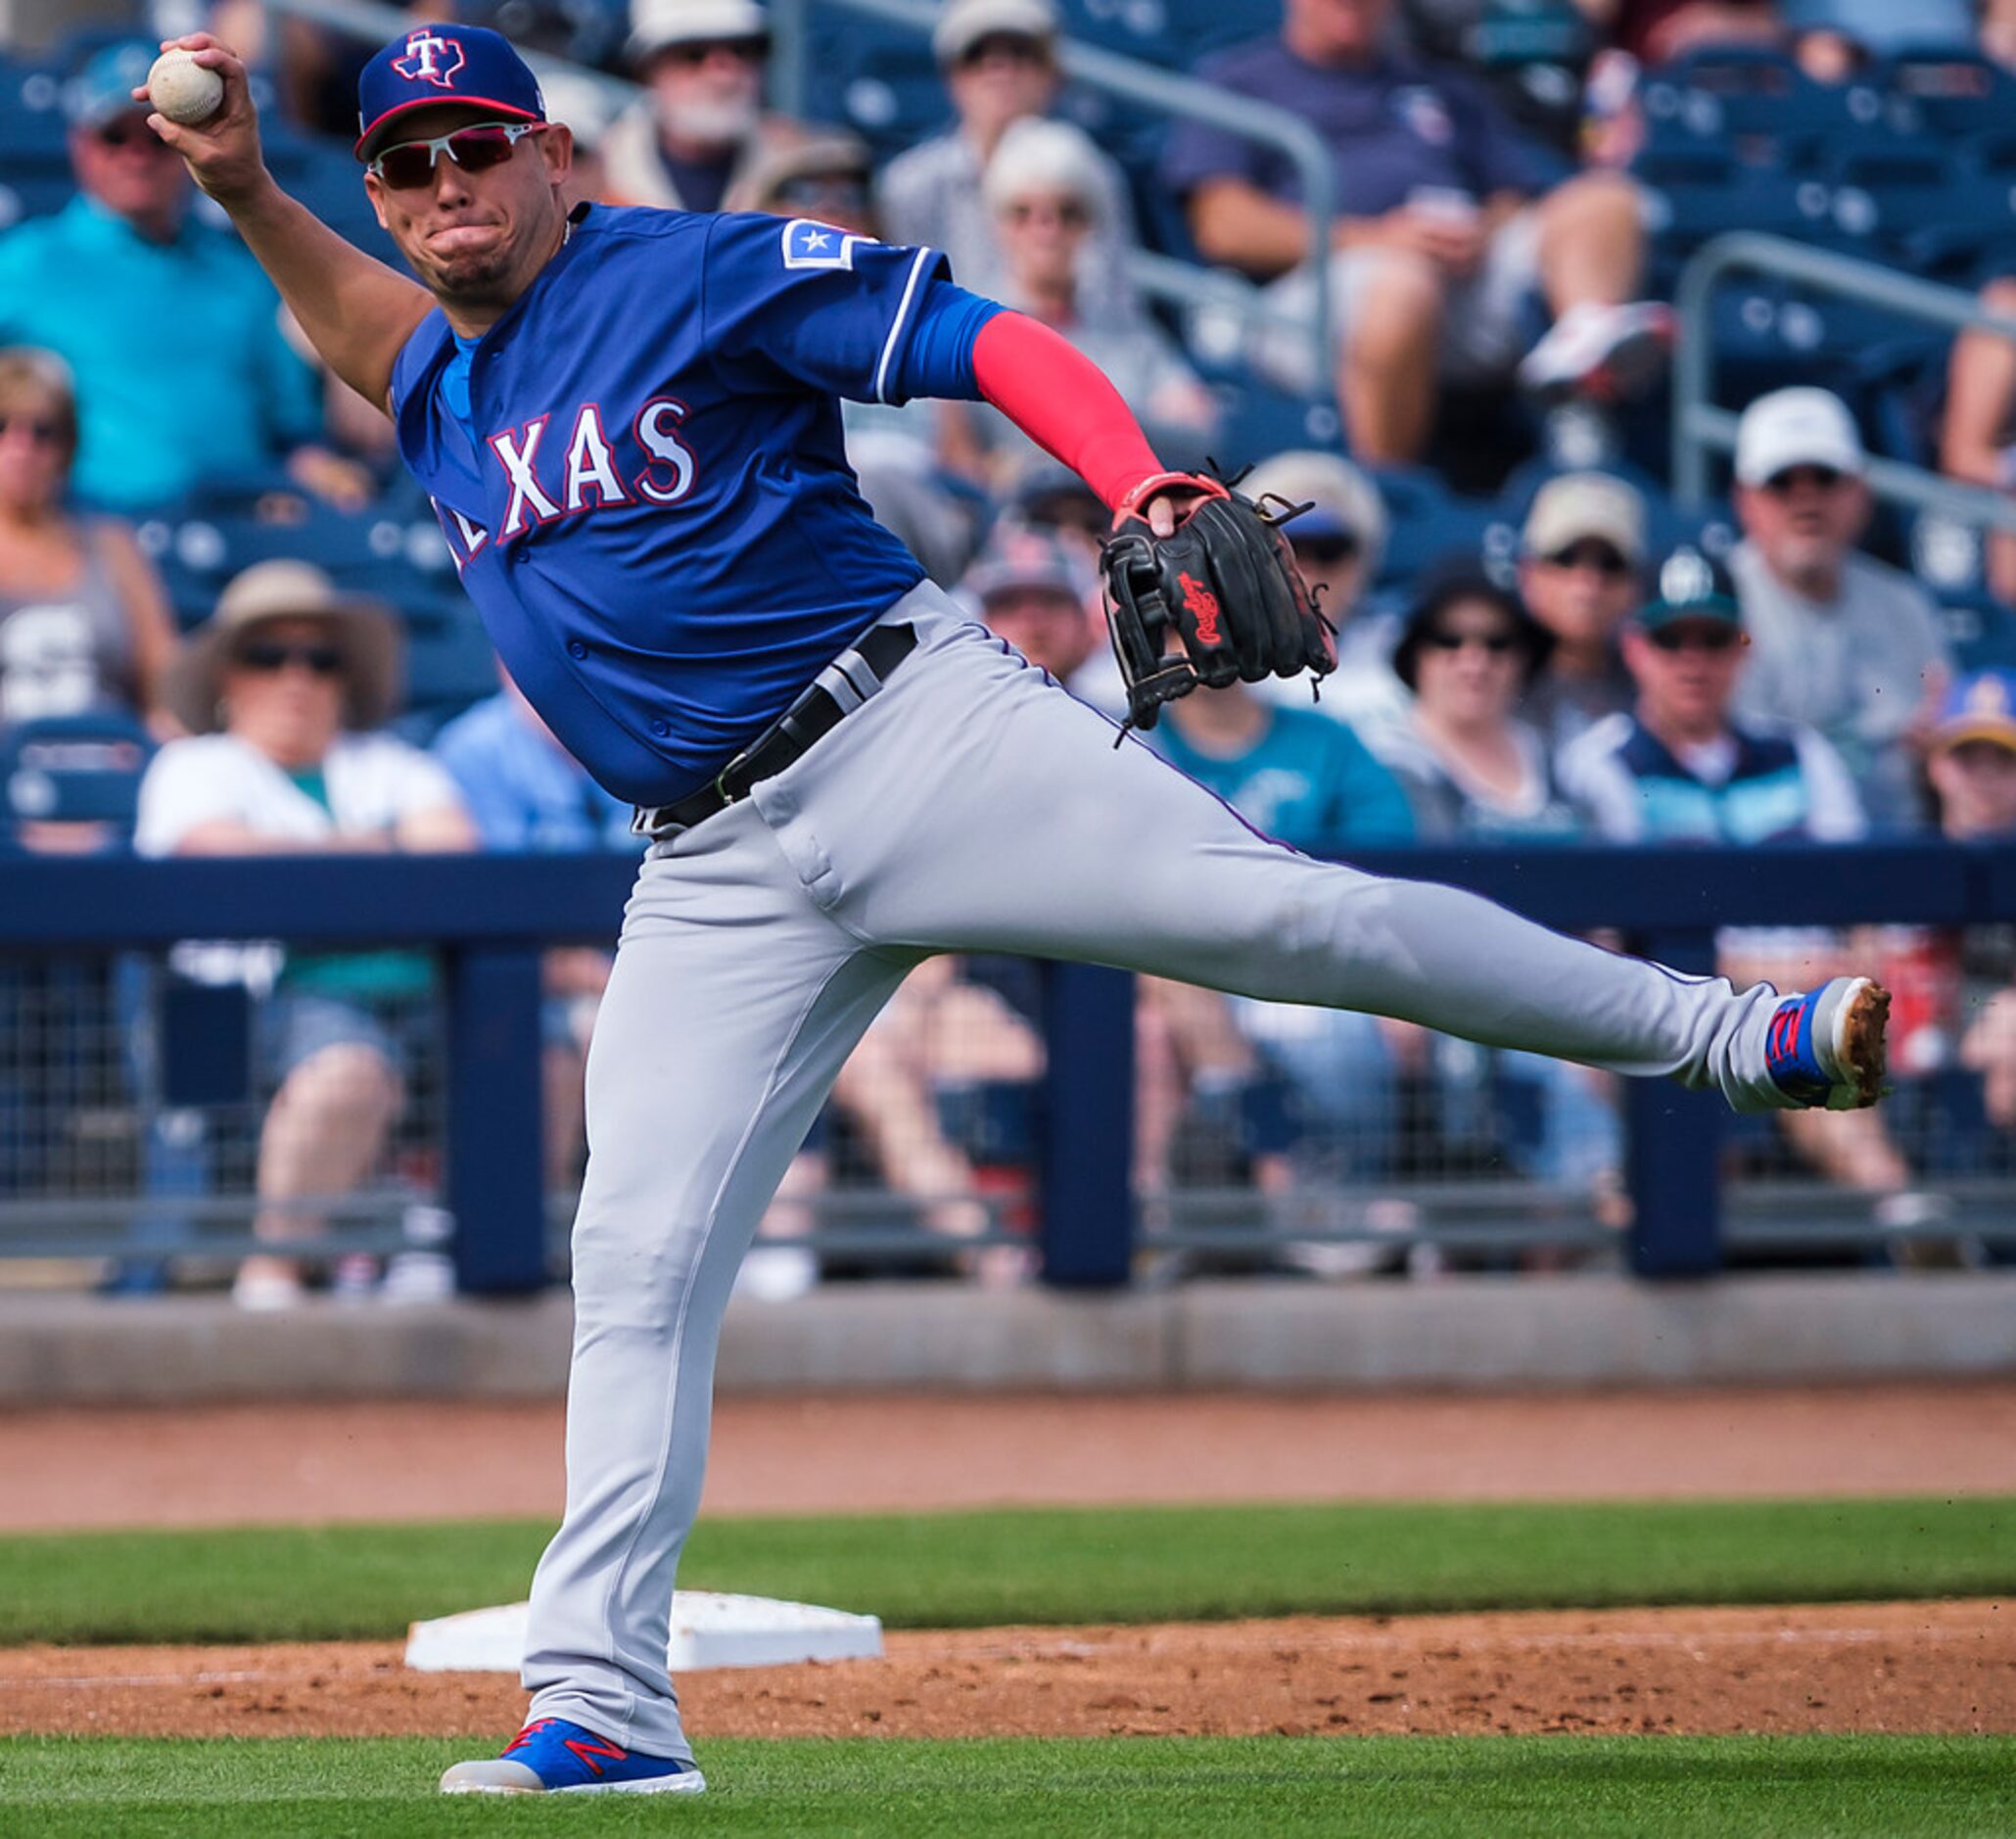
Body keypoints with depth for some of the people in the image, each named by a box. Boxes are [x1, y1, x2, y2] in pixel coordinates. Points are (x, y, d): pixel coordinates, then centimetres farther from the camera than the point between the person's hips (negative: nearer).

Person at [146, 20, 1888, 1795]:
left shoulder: (702, 273, -2)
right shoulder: (441, 383, 18)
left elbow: (992, 345, -10)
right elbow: (361, 325, 43)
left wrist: (1147, 492, -28)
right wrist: (243, 188, 25)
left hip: (917, 730, -5)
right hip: (720, 876, 5)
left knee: (1285, 911, -18)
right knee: (638, 1261, -4)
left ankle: (1727, 1035, -13)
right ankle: (602, 1704, -3)